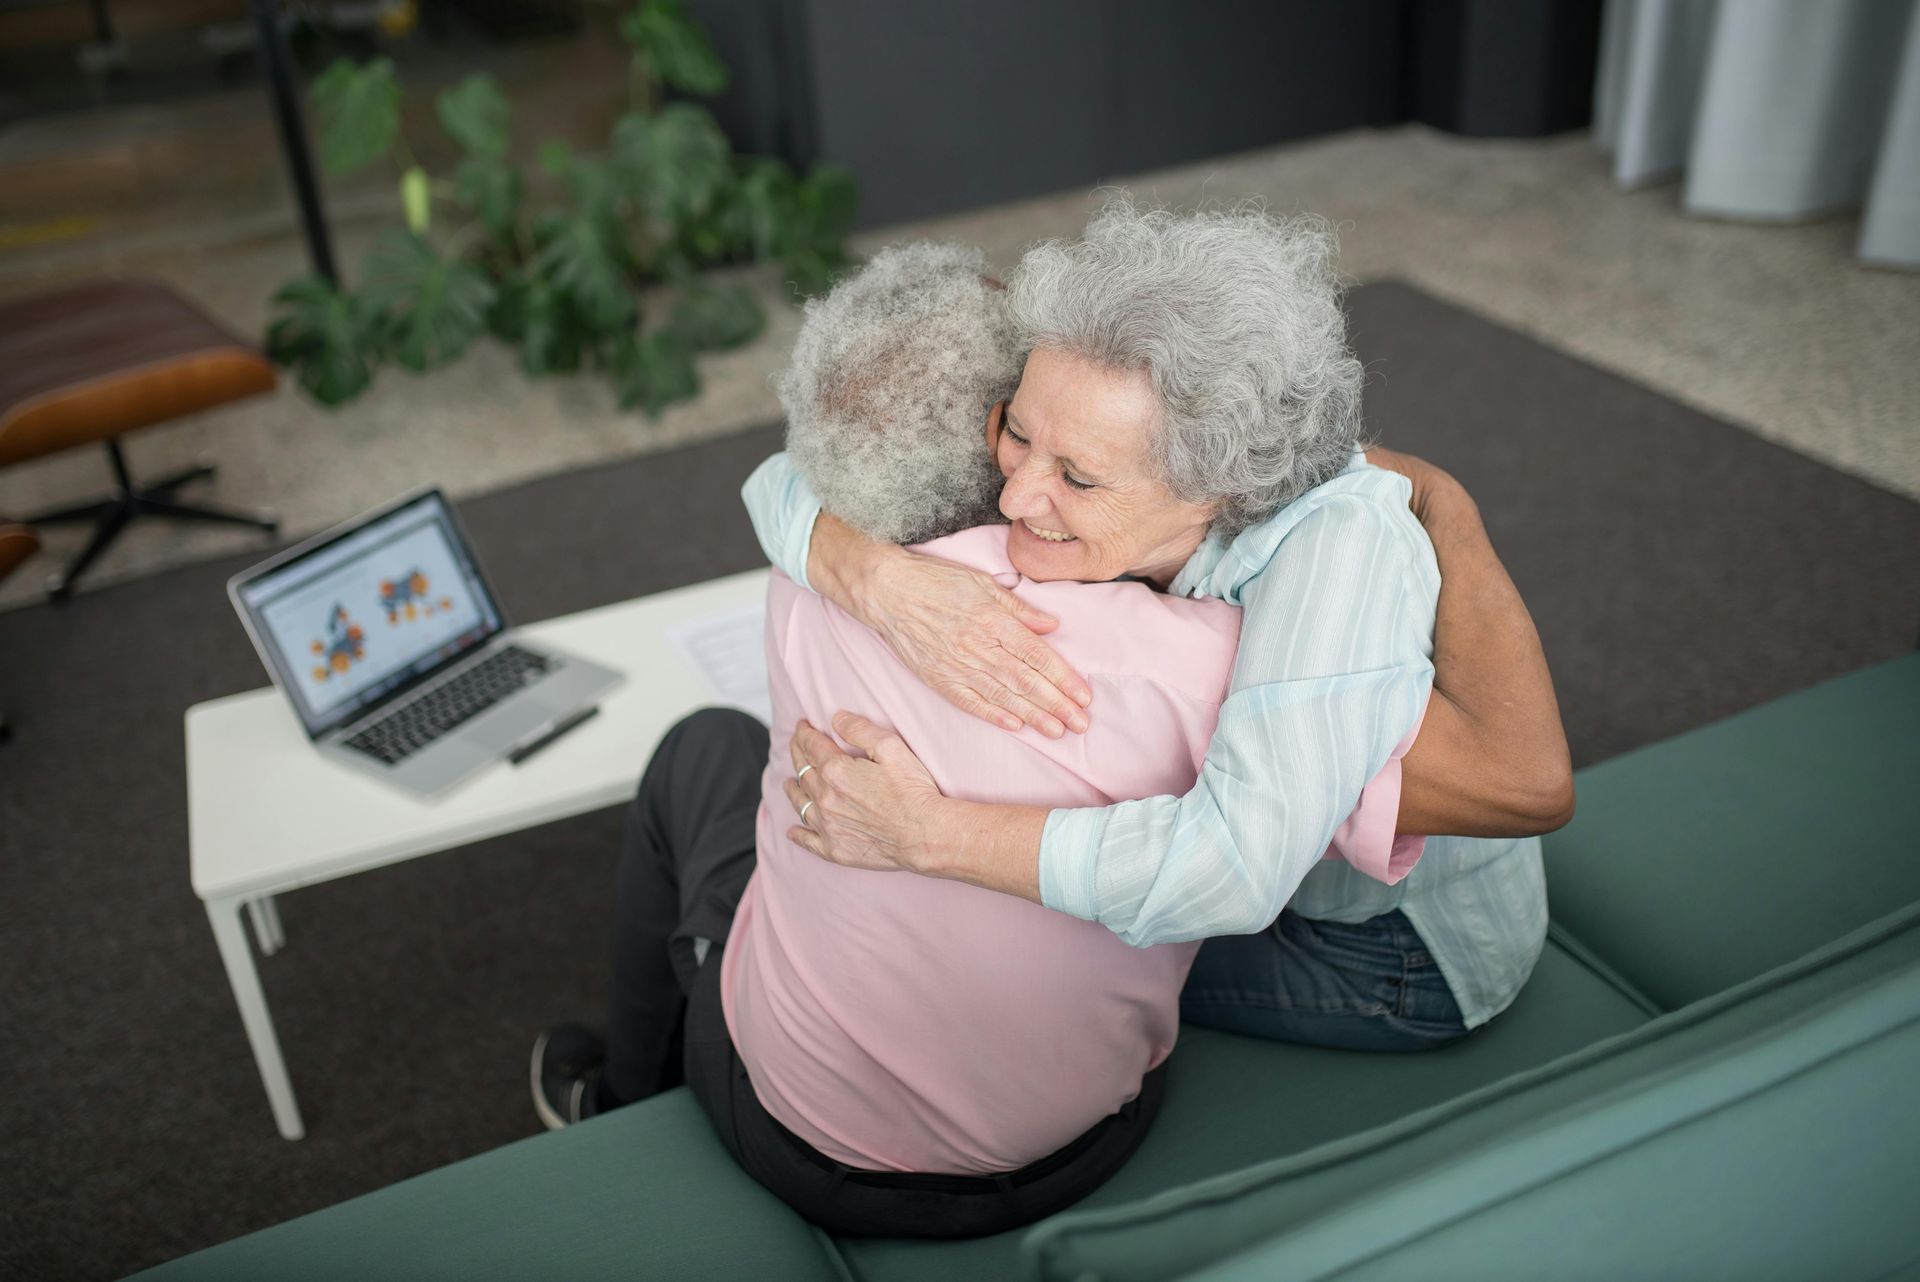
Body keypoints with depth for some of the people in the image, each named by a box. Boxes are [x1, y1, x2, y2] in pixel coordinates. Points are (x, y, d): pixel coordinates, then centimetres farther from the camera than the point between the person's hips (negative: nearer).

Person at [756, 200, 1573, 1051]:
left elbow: (1235, 867, -50)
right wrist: (882, 581, -43)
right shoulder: (1079, 464, -24)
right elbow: (794, 480, -21)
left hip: (1406, 953, -5)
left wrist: (926, 833, -45)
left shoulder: (1337, 541, -40)